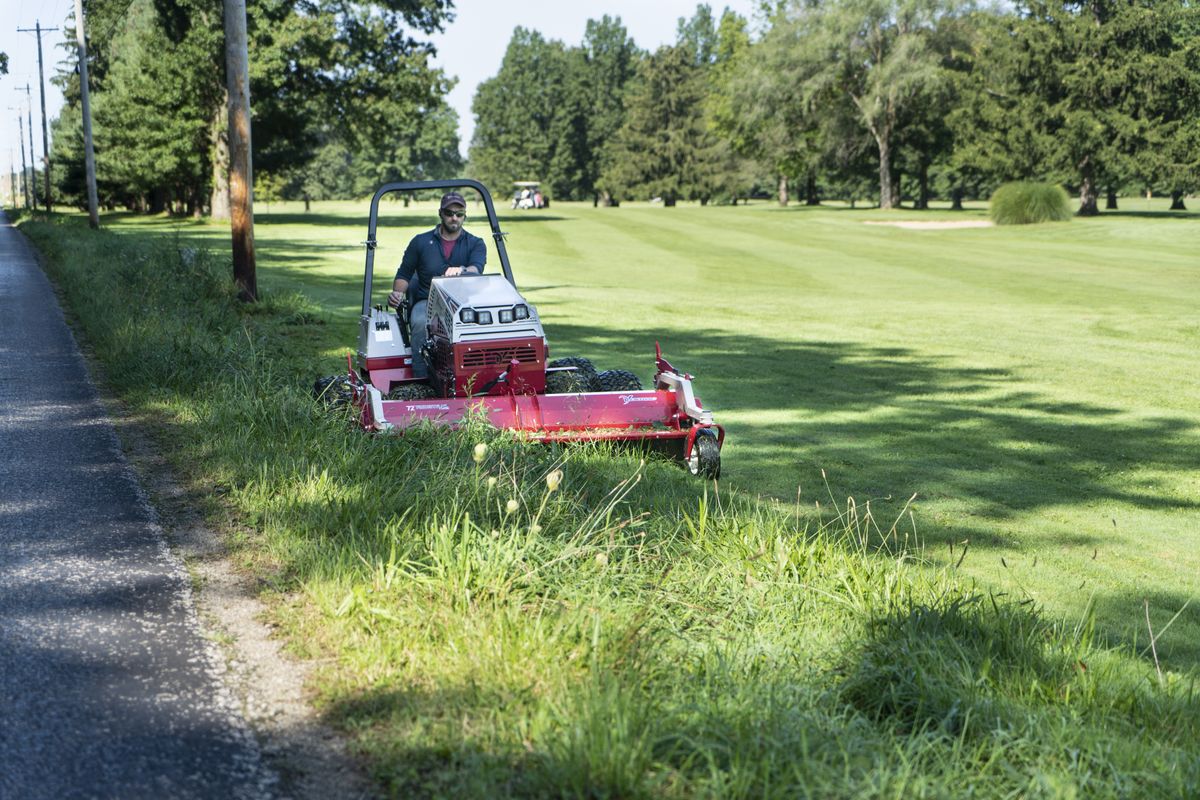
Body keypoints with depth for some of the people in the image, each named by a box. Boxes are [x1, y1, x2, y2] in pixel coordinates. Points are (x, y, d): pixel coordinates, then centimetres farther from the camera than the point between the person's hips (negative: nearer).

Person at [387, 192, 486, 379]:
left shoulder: (475, 244, 11)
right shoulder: (420, 242, 14)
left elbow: (476, 268, -11)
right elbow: (404, 274, 15)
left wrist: (461, 270, -35)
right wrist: (397, 293, -7)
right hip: (427, 301, 1)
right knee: (421, 323, -35)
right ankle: (421, 379, -37)